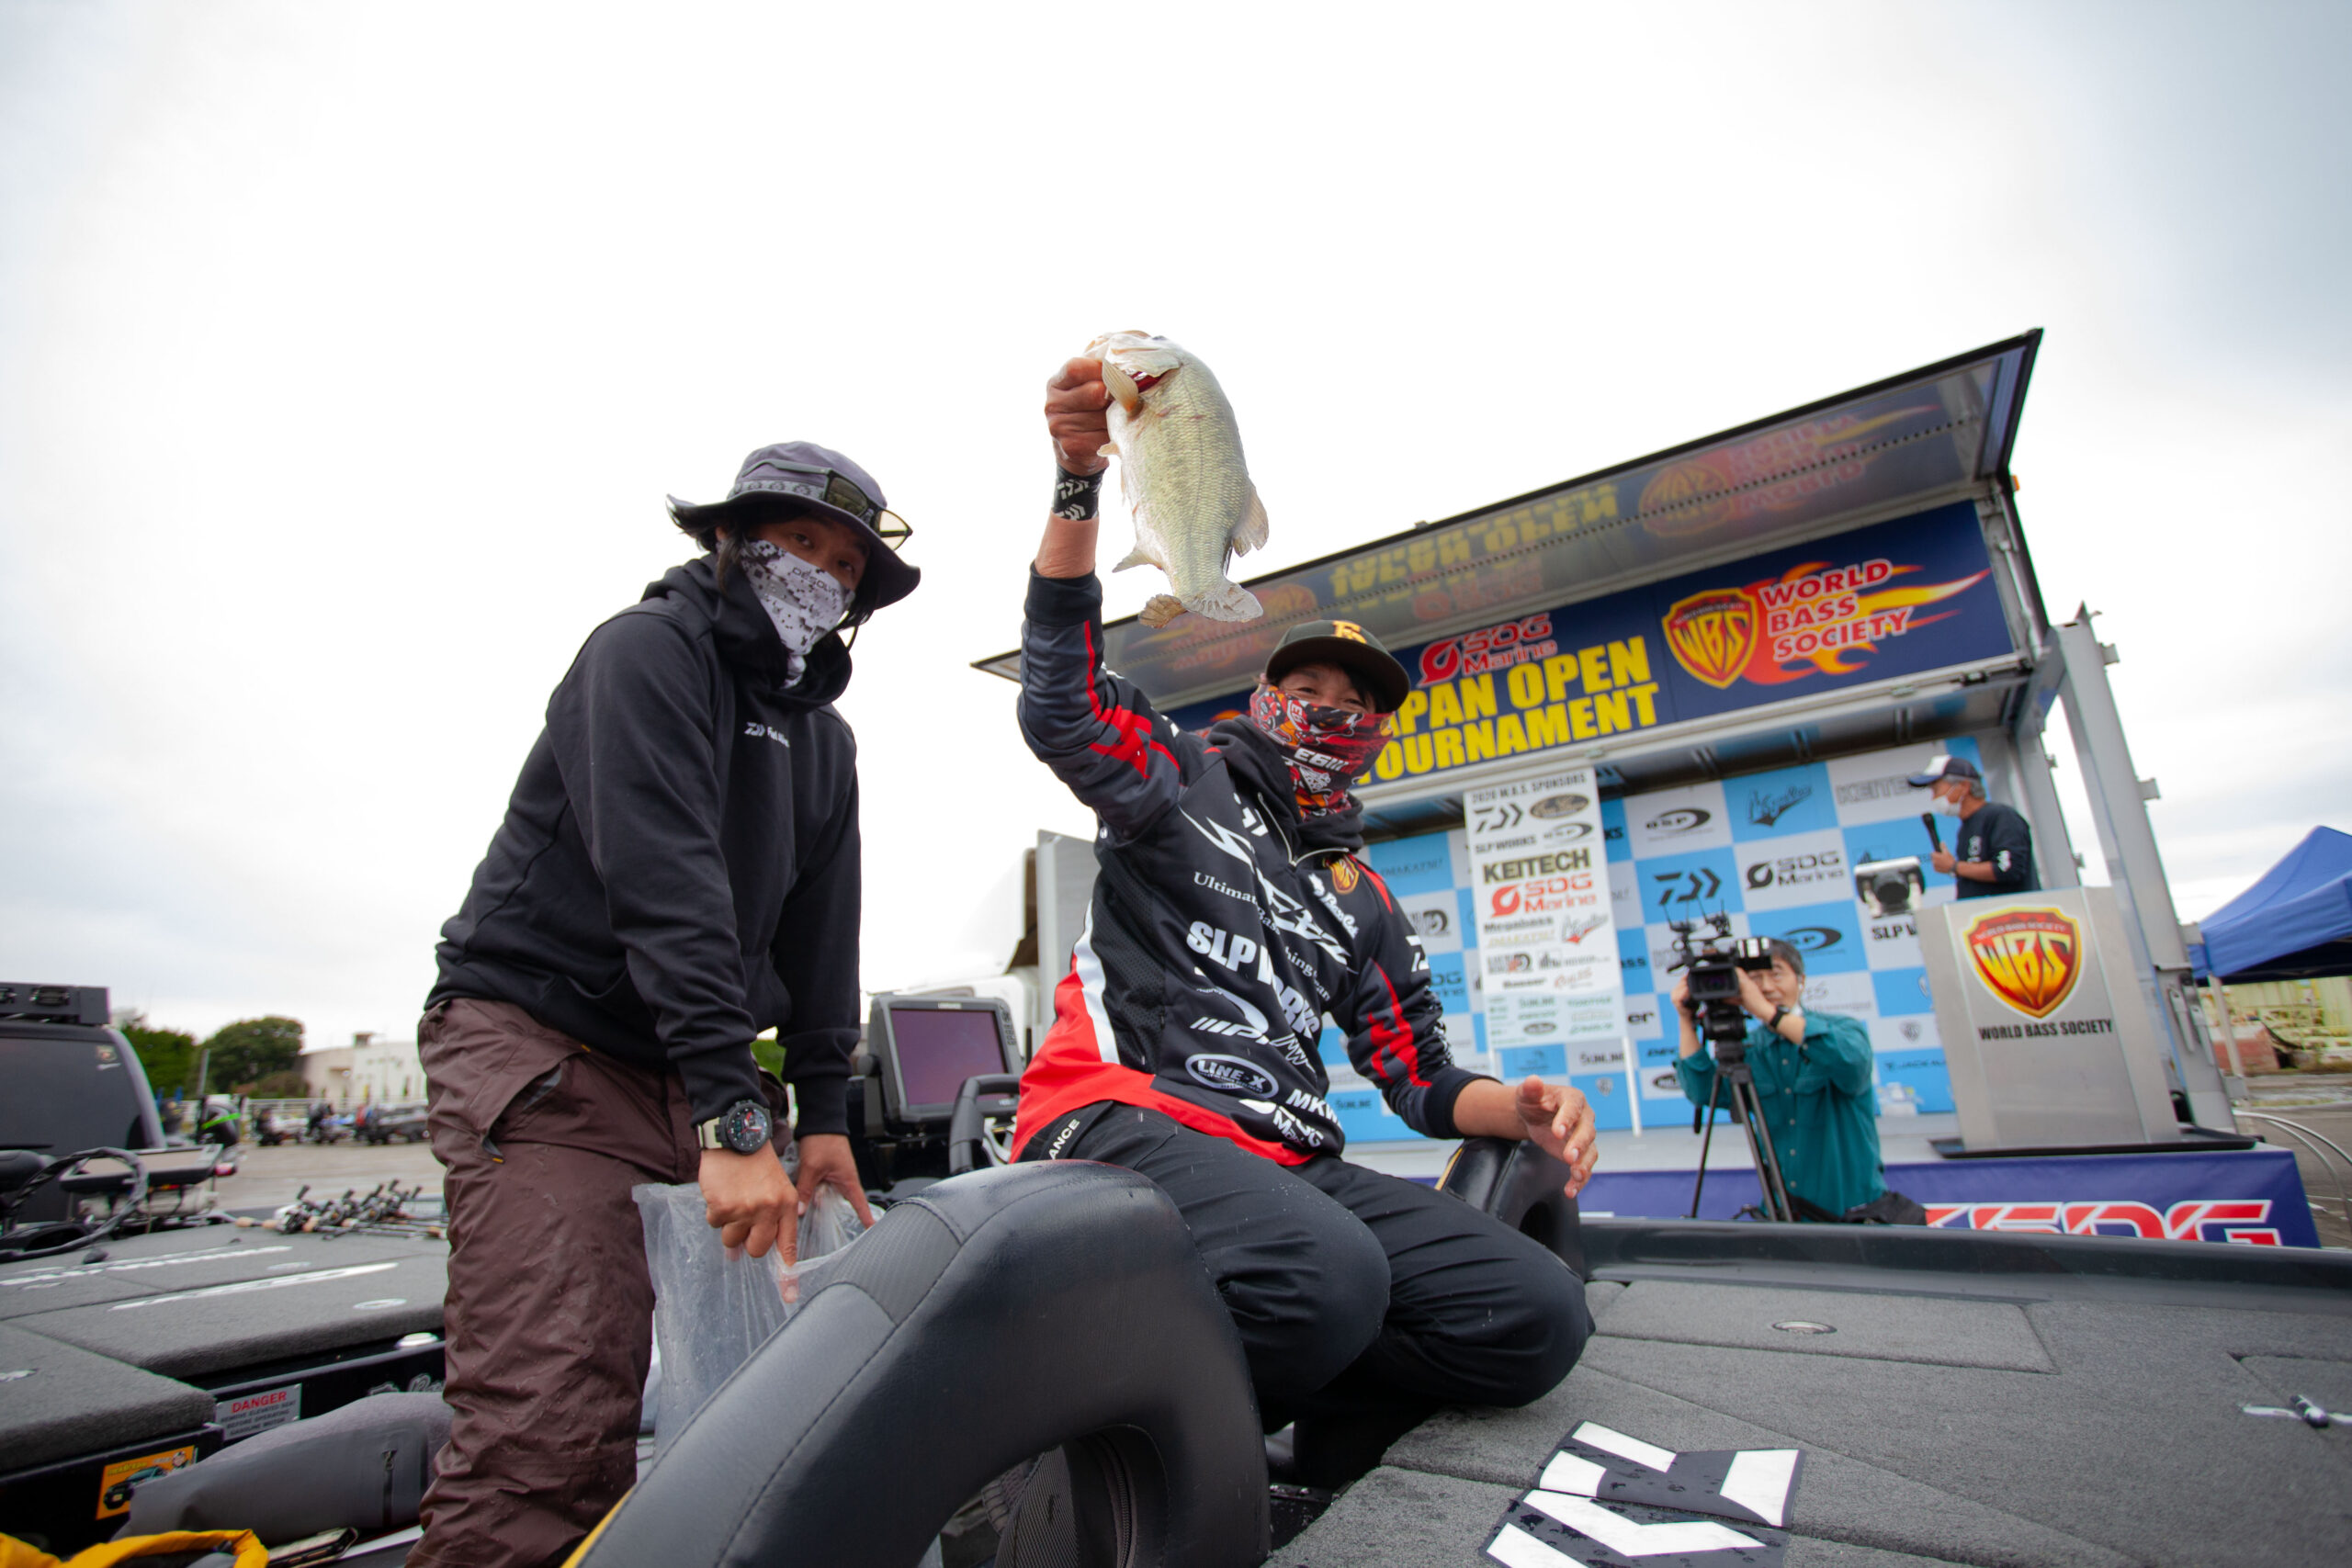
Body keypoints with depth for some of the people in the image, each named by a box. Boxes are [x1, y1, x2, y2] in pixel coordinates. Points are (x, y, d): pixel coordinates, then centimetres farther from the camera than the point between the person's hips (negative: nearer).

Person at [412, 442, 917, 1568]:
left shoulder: (822, 736, 16)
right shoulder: (649, 650, -8)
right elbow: (665, 883, -22)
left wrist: (825, 1115, 6)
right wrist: (735, 1118, -28)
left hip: (688, 1076, 7)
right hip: (543, 1049, -7)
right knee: (553, 1425, -15)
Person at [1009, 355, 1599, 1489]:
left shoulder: (1363, 903, 23)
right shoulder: (1185, 781, 10)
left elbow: (1418, 1078, 21)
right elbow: (1062, 703, -10)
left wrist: (1519, 1108, -2)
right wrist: (1077, 481, -20)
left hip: (1285, 1159, 6)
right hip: (1122, 1114, -5)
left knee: (1538, 1314, -12)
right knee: (1326, 1273, -36)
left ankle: (1259, 1409, -6)